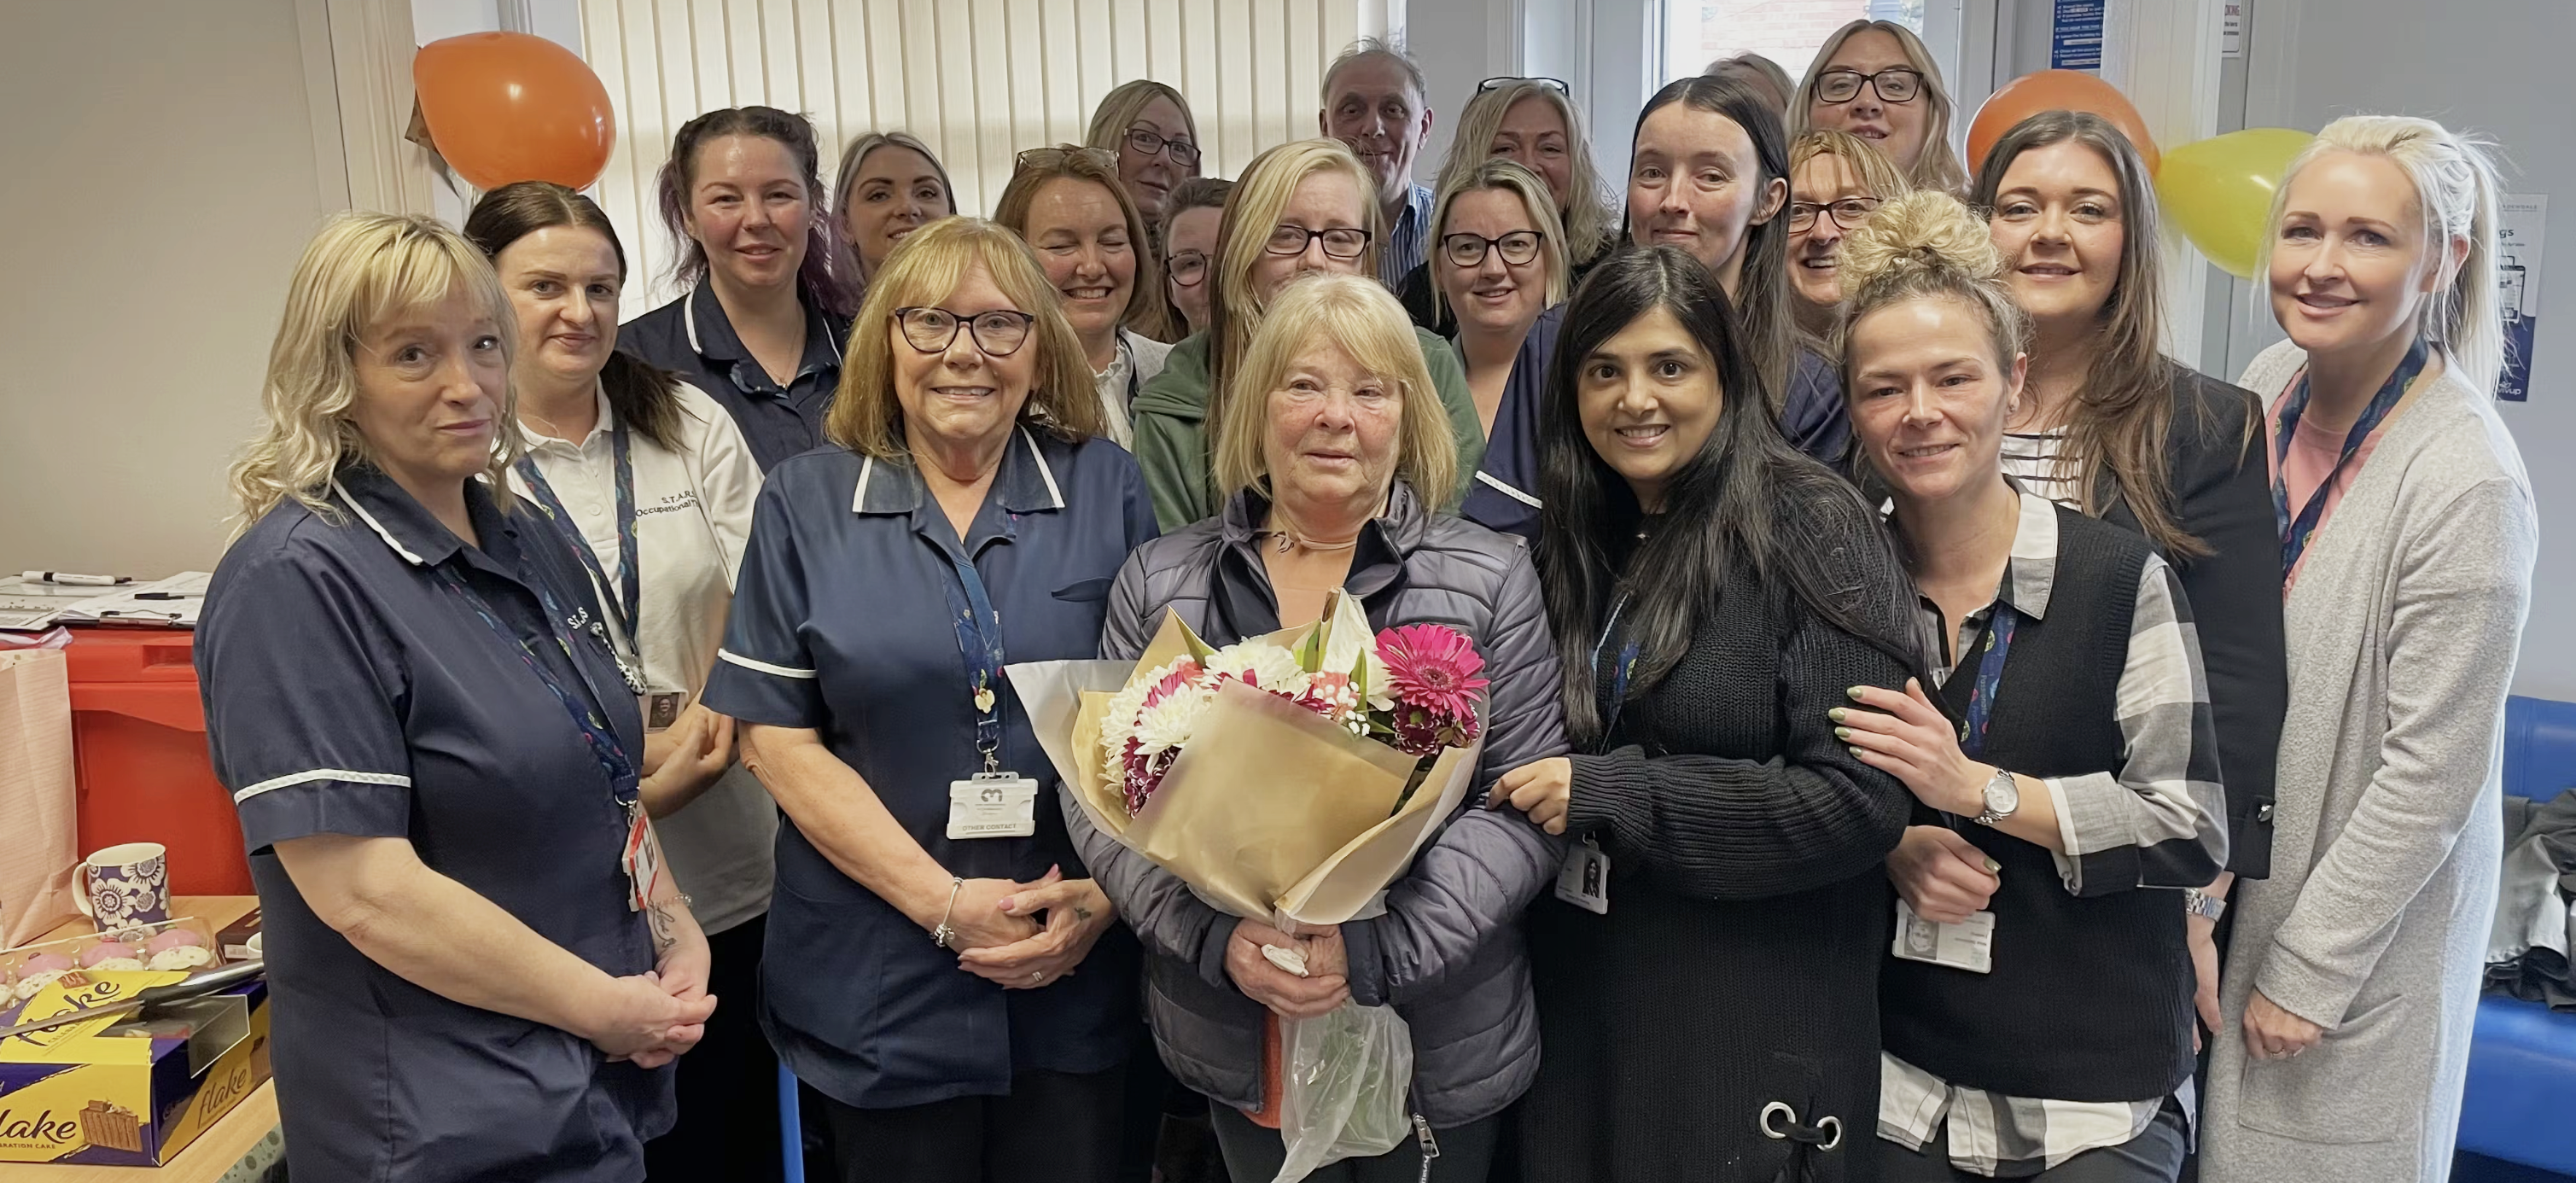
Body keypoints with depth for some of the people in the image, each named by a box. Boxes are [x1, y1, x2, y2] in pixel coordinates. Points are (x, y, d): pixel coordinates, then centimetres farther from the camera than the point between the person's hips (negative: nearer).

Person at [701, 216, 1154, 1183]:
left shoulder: (1107, 489, 0)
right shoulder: (806, 504, -1)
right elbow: (777, 738, -5)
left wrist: (1105, 891, -10)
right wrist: (944, 901, -13)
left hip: (1077, 974, 1)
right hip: (879, 984, 0)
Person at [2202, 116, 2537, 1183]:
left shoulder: (2468, 482, -23)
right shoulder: (2272, 386, -4)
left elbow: (2433, 771, -19)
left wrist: (2307, 968, -13)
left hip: (2367, 922, -6)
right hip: (2235, 878, 6)